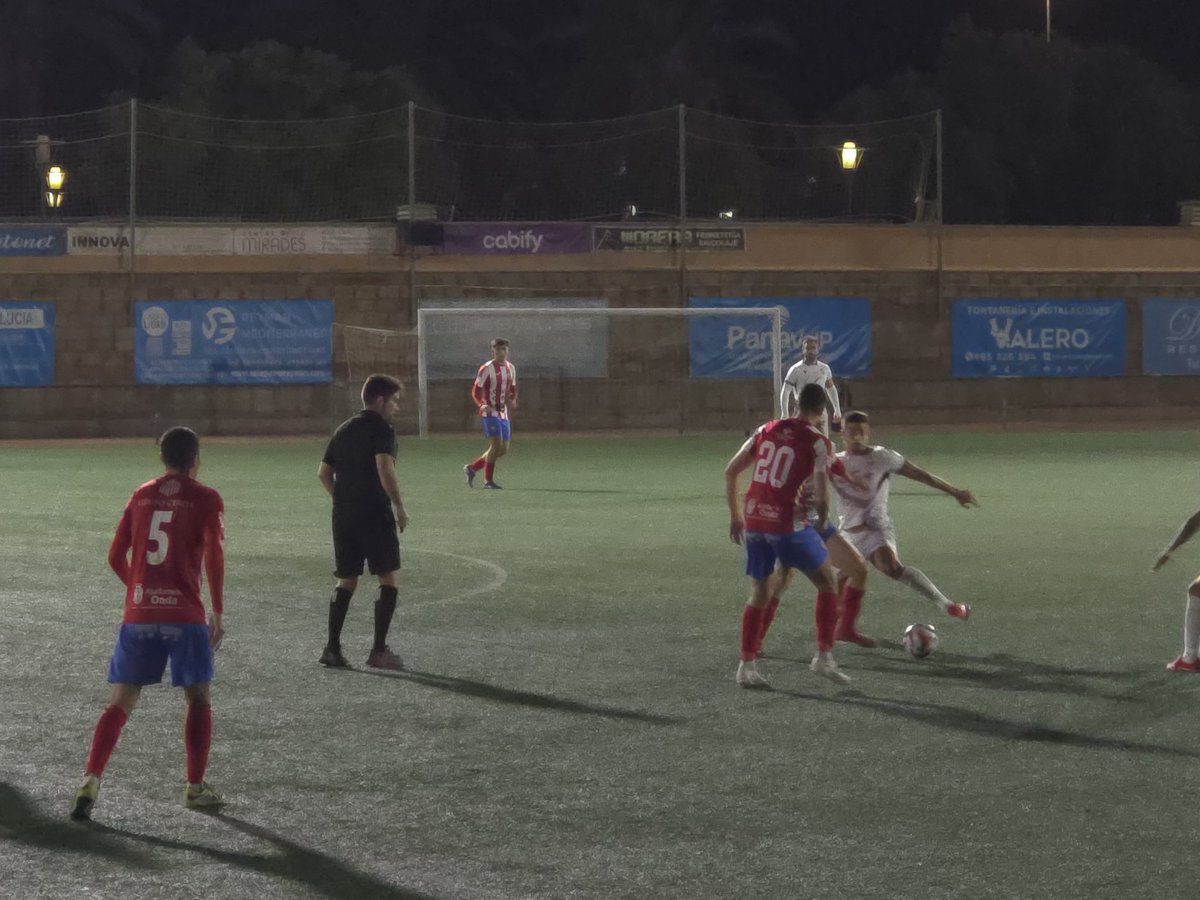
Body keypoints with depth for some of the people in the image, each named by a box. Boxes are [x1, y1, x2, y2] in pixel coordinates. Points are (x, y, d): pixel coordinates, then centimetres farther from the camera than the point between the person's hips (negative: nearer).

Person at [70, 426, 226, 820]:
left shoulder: (142, 495, 11)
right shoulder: (206, 499, 0)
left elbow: (116, 556, 11)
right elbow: (214, 557, -10)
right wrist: (218, 612, -1)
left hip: (138, 614, 3)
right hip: (185, 616, -3)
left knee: (120, 703, 7)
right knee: (198, 699, 15)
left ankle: (90, 780, -10)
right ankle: (195, 787, 15)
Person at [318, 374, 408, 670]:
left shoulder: (344, 430, 15)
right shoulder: (382, 430, -8)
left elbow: (324, 472, 16)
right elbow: (385, 470, -22)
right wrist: (399, 506, -16)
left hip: (344, 515, 7)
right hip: (376, 514, -7)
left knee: (346, 581, 13)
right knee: (388, 580, 1)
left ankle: (332, 647, 7)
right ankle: (379, 650, -3)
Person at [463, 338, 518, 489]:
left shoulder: (511, 368, 10)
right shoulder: (486, 369, -10)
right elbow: (475, 391, -8)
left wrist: (512, 401, -2)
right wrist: (482, 405, -26)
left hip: (503, 413, 7)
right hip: (490, 412, -7)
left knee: (504, 449, 5)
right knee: (496, 444, -16)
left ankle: (472, 468, 18)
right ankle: (488, 480, -5)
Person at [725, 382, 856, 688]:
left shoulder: (766, 430, 9)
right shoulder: (818, 443, -6)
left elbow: (731, 471, 11)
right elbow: (821, 495, -14)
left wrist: (735, 516, 19)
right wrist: (821, 520, 6)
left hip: (753, 521, 5)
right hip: (787, 524, -5)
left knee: (759, 594, 17)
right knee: (827, 584, 14)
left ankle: (747, 666, 11)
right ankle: (824, 656, 9)